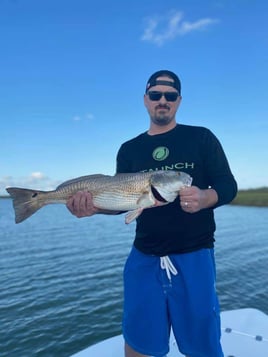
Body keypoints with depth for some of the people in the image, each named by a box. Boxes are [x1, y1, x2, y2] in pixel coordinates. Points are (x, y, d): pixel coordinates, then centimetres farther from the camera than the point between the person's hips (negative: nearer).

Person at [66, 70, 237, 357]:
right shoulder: (129, 149, 9)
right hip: (144, 257, 3)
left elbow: (228, 186, -2)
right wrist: (94, 207, -14)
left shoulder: (201, 138, 2)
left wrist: (204, 198, -23)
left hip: (194, 255, -2)